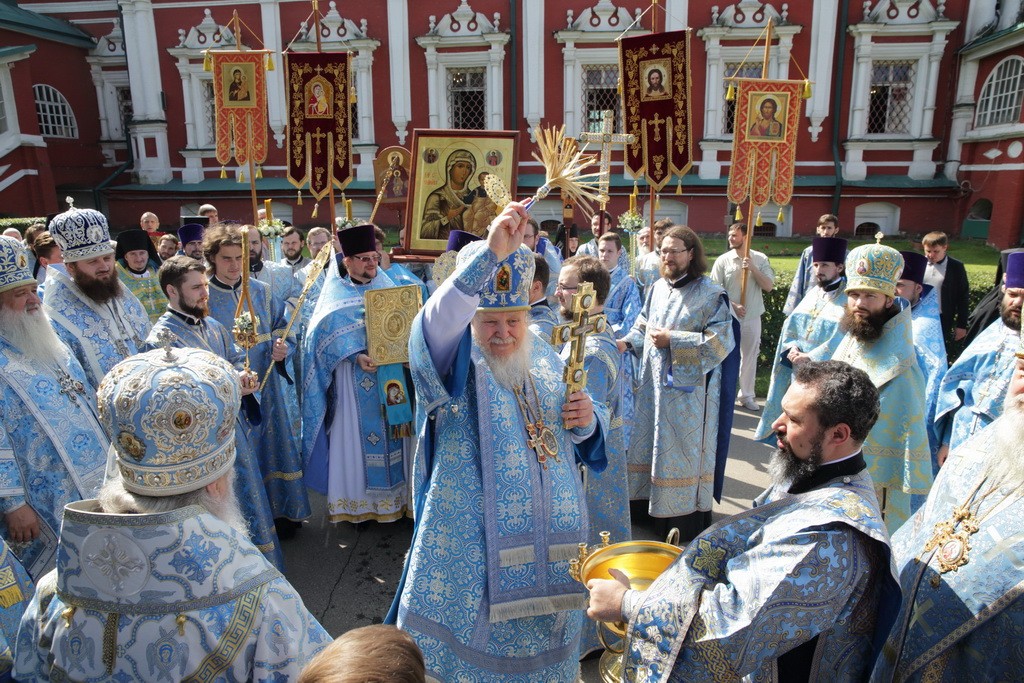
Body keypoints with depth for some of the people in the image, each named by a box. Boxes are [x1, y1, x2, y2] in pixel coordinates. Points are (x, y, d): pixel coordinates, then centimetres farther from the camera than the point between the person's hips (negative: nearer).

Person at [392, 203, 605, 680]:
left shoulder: (547, 363, 6)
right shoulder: (455, 366, -9)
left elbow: (581, 440, 16)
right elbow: (434, 325, -35)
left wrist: (586, 421, -8)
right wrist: (489, 255, -45)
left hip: (549, 543, 5)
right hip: (470, 547, -4)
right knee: (472, 641, 9)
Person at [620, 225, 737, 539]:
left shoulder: (710, 295, -11)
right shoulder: (658, 288, 9)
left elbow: (721, 341, -18)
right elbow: (643, 325, 17)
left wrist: (672, 340, -19)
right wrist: (627, 342, -3)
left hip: (688, 388, -7)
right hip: (654, 382, 7)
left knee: (683, 450, 0)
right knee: (652, 442, 13)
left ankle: (688, 518, 15)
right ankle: (654, 502, 29)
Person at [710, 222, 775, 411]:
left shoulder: (760, 259, 0)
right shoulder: (723, 260, -4)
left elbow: (769, 286, -6)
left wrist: (753, 269, -16)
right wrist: (733, 305, -14)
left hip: (752, 317, 1)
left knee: (749, 357, 10)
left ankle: (746, 396, 23)